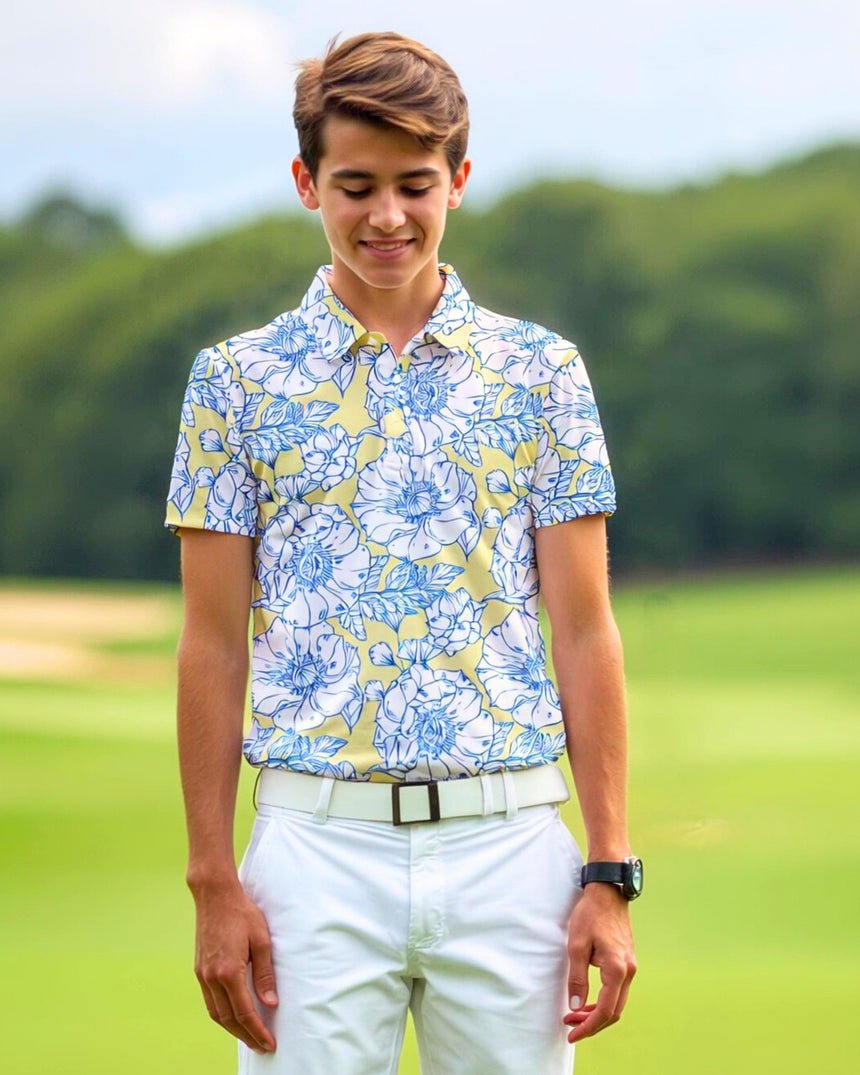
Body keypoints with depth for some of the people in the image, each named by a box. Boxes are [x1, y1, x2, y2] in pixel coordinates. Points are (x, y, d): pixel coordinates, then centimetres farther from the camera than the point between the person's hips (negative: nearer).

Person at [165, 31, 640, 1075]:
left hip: (509, 845, 1)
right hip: (319, 847, -1)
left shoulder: (541, 370, 6)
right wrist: (213, 882, -2)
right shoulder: (239, 377, 5)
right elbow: (214, 645, 4)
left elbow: (583, 629, 5)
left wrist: (611, 874, -2)